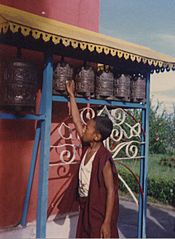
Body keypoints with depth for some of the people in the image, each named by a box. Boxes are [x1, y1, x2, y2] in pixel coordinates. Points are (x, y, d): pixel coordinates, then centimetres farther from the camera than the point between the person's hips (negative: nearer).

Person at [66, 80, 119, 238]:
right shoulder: (87, 148, -3)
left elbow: (111, 191, -21)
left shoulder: (104, 158, -24)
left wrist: (107, 222, -21)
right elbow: (77, 121, 3)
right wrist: (71, 95, 5)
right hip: (86, 207, 8)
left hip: (100, 211, -8)